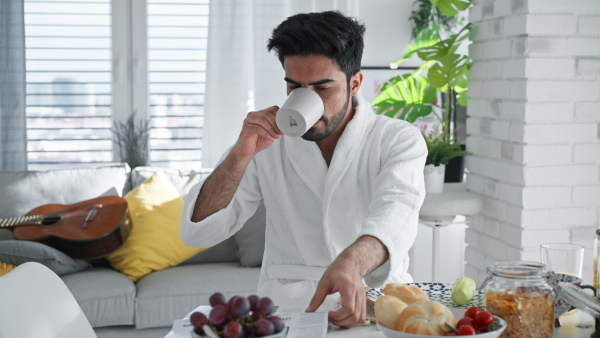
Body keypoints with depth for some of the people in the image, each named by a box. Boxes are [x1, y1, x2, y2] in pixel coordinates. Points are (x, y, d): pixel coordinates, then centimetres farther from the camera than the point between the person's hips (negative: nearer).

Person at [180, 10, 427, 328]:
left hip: (375, 301, 0)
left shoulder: (400, 140, -1)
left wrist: (351, 263, -45)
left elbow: (395, 212, -23)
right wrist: (240, 155, -15)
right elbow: (196, 233, 0)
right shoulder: (267, 143, 5)